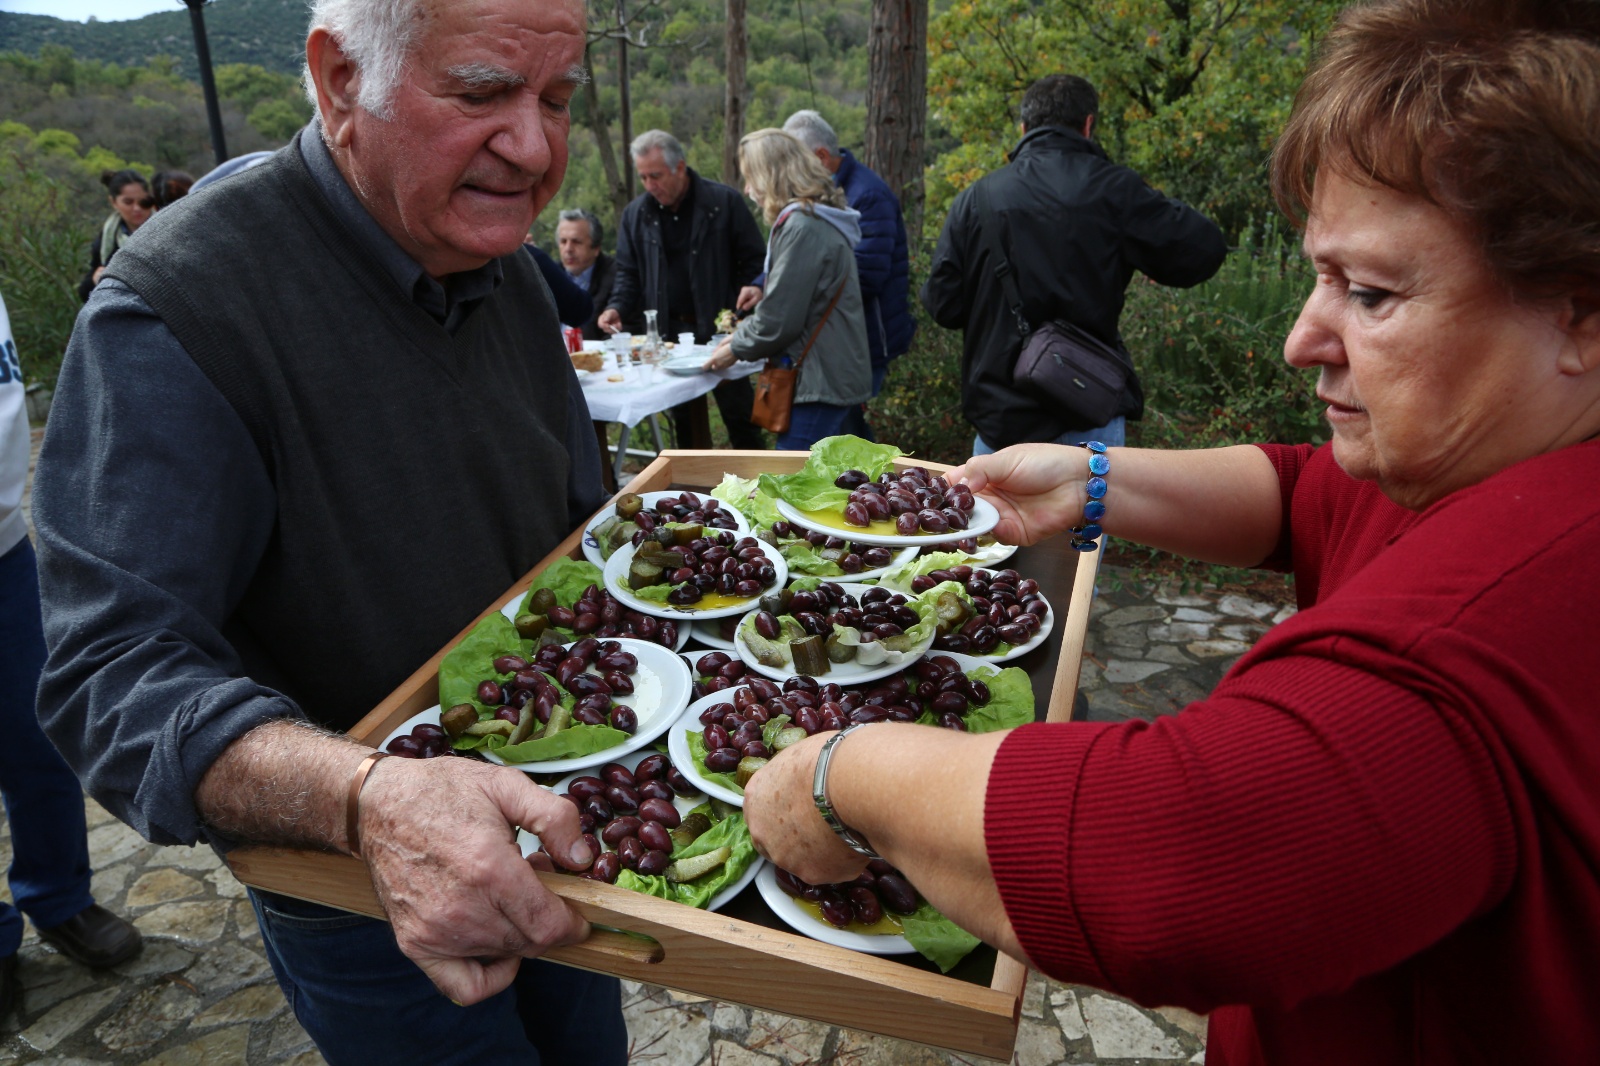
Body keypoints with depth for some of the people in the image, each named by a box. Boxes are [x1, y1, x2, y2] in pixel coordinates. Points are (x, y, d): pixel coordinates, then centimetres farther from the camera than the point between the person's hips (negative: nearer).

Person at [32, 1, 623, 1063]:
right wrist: (368, 797, -47)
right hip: (357, 898, -6)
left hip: (547, 823, 7)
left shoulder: (508, 269, -2)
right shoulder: (177, 306, -25)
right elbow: (115, 667, -30)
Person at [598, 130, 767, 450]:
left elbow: (754, 261, 0)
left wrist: (754, 289, -19)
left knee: (739, 418, 2)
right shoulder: (635, 214, 7)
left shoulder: (725, 202, -4)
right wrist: (617, 308, -5)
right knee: (684, 423, 11)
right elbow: (628, 273, 13)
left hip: (720, 332, -3)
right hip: (669, 335, 4)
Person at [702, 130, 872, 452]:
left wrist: (736, 349, -1)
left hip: (820, 387, -10)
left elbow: (780, 319, -18)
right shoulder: (820, 218, 15)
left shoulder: (802, 226, -17)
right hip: (839, 380, 10)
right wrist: (742, 336, 16)